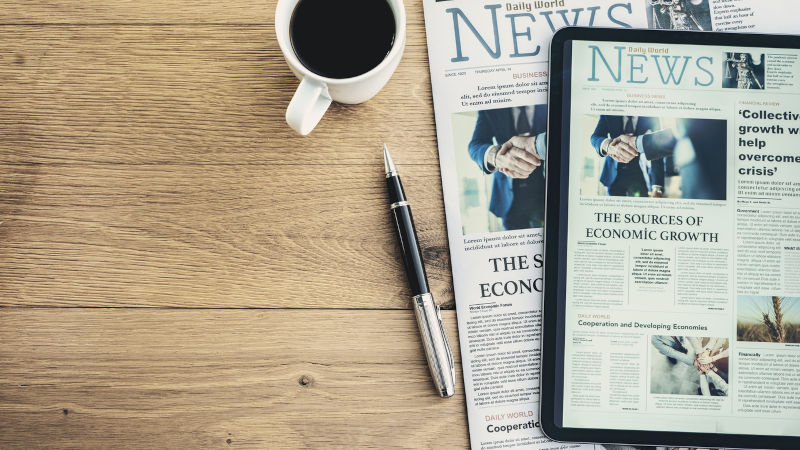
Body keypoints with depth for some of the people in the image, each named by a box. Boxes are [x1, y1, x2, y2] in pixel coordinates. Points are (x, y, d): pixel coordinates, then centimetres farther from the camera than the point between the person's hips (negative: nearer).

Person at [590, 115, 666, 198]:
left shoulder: (651, 118, -9)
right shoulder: (609, 116, -6)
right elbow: (595, 137, -20)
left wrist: (657, 188, -25)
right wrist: (608, 145, -45)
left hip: (640, 175, -1)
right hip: (615, 174, 1)